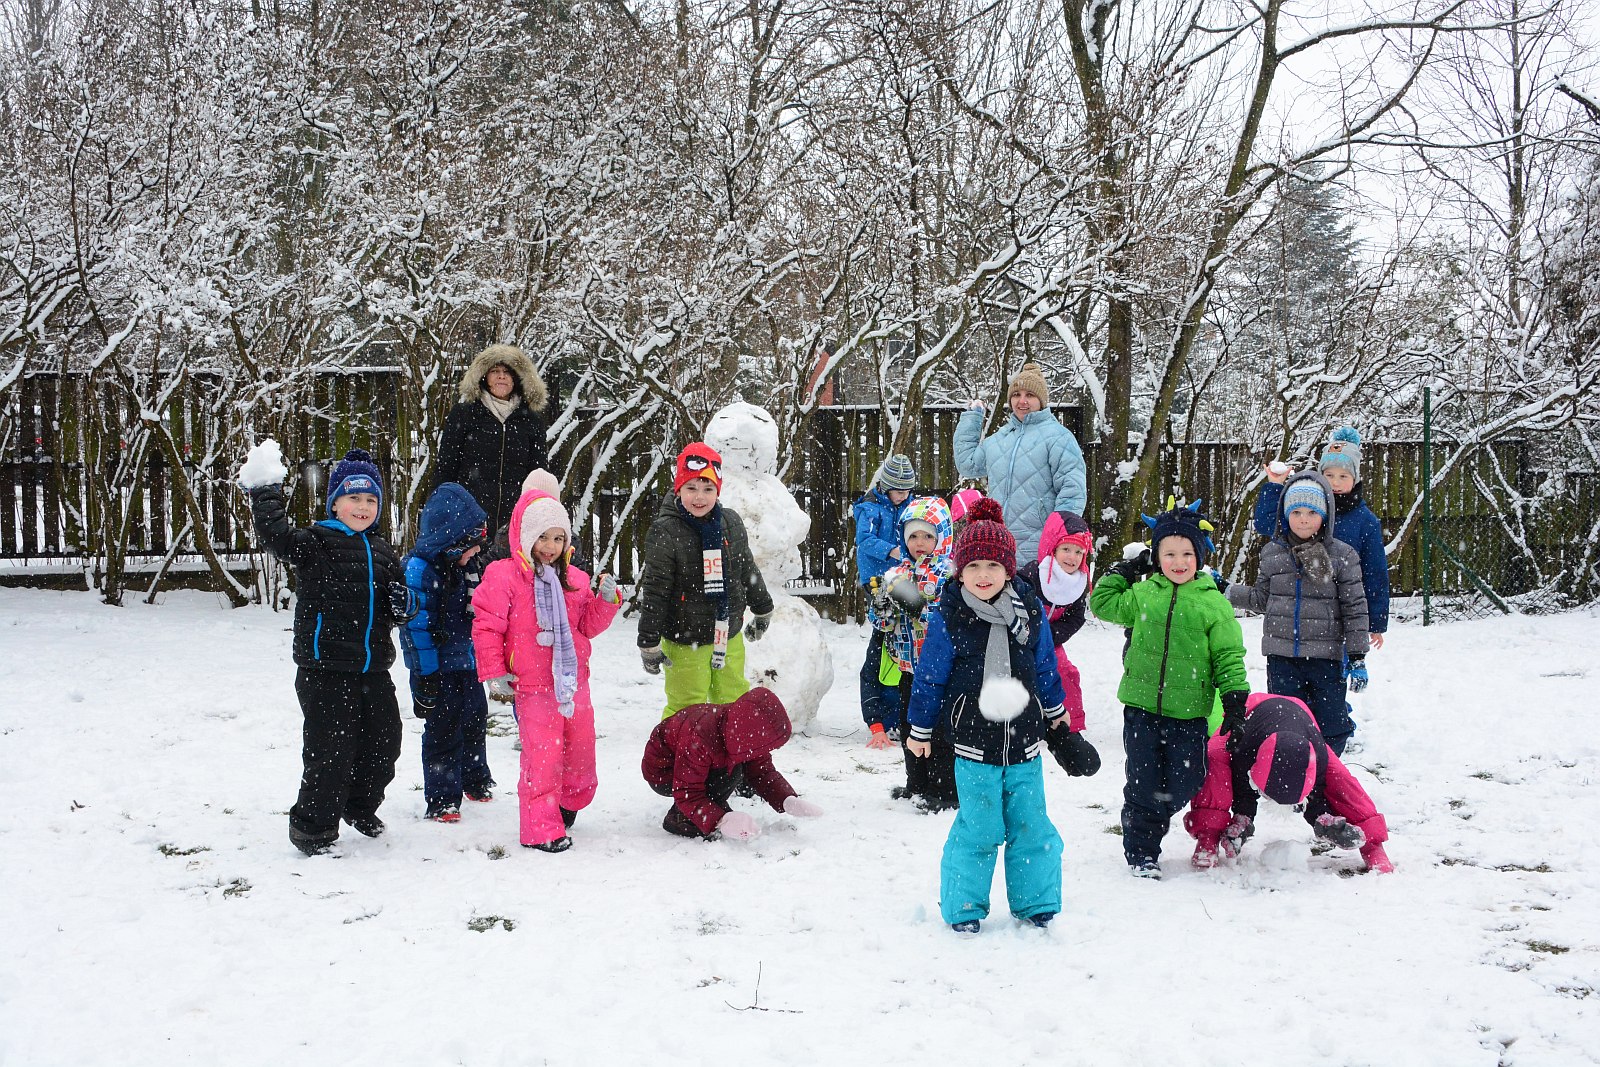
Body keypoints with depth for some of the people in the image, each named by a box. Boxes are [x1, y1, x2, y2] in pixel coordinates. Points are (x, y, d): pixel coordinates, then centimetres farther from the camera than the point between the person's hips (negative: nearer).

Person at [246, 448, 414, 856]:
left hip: (374, 670, 6)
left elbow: (396, 608, 23)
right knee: (331, 751, -3)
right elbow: (277, 535, -26)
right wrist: (265, 492, -30)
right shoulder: (315, 543, -6)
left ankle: (360, 807, 41)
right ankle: (312, 826, 16)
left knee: (383, 745, 15)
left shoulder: (381, 552, 14)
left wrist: (401, 603, 1)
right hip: (326, 672, -6)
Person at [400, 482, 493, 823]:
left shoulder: (471, 562, 5)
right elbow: (416, 625, -21)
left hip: (469, 661, 8)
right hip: (439, 666, -8)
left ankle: (476, 781, 40)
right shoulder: (420, 568, -21)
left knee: (475, 719, 20)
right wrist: (425, 674, -21)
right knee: (444, 730, -1)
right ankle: (441, 800, 9)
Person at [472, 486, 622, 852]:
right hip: (533, 687, -6)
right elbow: (486, 627, -7)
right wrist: (494, 675, -9)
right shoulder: (503, 577, -8)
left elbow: (587, 626, 15)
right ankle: (541, 829, 4)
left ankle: (568, 804, 39)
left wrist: (606, 601, -2)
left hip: (574, 682, 6)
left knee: (580, 750, 15)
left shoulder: (574, 580, 9)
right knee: (541, 757, -7)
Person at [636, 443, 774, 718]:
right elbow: (654, 591, -14)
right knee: (686, 708, 0)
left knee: (734, 701, 15)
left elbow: (747, 569, 16)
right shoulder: (665, 533, -16)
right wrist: (649, 642, -13)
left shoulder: (731, 523, 0)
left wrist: (762, 610, 26)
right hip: (684, 642, -5)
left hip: (729, 636, 5)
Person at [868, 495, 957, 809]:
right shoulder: (898, 574, 7)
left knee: (939, 729, -1)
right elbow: (879, 620, 7)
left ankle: (945, 790, 9)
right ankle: (917, 785, 30)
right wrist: (882, 600, -14)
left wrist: (916, 605, -30)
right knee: (909, 725, 16)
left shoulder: (949, 574, -12)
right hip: (908, 667, 7)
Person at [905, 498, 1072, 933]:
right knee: (977, 828, 0)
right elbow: (929, 676, 0)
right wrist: (920, 729, 5)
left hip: (1023, 740, 3)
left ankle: (1035, 902, 23)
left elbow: (1045, 665, 16)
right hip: (973, 740, -3)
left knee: (1031, 824, 7)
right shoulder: (949, 617, -8)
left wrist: (1055, 710, 25)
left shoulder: (1029, 609, 2)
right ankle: (963, 907, 16)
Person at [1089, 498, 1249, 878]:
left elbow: (1228, 653, 3)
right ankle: (1140, 851, 17)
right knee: (1143, 786, 4)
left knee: (1182, 786, 6)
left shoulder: (1213, 603, 0)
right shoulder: (1142, 594, 5)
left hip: (1189, 713, -1)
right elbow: (1103, 604, 19)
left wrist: (1234, 695, -4)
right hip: (1141, 708, 1)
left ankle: (1151, 820, 34)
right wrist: (1123, 569, 14)